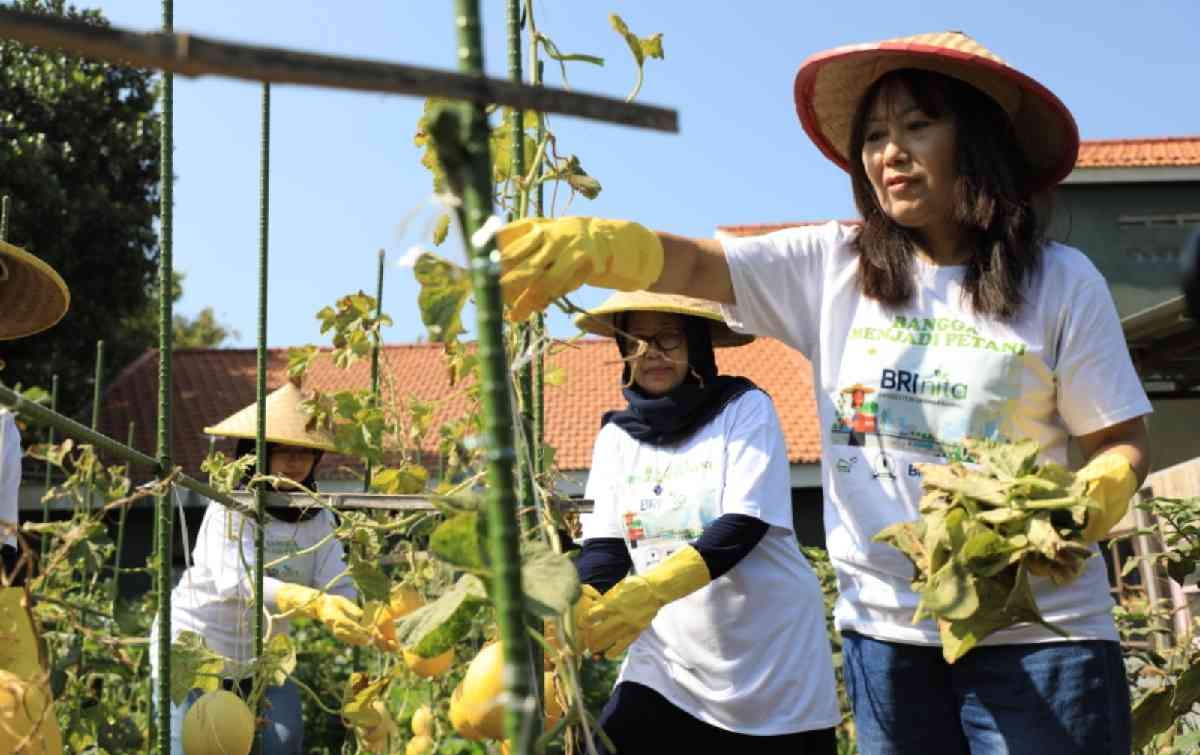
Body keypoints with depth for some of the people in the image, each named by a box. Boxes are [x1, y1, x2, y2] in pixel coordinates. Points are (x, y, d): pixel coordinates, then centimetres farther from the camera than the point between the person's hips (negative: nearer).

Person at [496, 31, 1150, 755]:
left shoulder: (1060, 281, -4)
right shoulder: (833, 265, 1)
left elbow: (1122, 443, 0)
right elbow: (695, 265, -11)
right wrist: (586, 244, -31)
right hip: (884, 629, 3)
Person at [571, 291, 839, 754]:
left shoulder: (744, 408, -8)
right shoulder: (616, 434, 3)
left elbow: (742, 527, -19)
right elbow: (603, 545, -3)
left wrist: (651, 590, -33)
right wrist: (580, 606, -25)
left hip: (772, 663, -2)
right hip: (668, 661, 3)